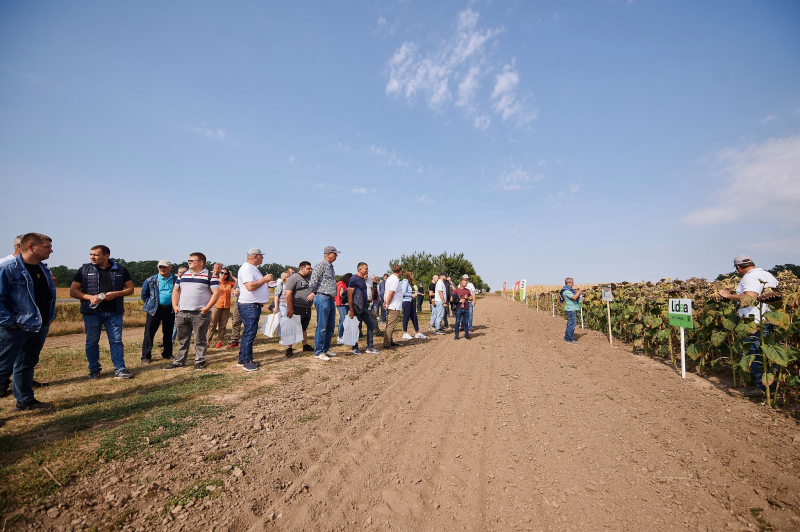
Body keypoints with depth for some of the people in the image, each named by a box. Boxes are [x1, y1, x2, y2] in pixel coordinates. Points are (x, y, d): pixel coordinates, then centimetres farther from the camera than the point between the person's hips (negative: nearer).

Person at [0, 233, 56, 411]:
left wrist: (50, 316, 12)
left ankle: (25, 400, 30)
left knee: (28, 365, 18)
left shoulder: (43, 268, 9)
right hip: (16, 330, -7)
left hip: (40, 328, 7)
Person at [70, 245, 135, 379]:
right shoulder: (84, 270, 3)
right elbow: (73, 291, 3)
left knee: (116, 341, 1)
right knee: (92, 342, 8)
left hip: (114, 312, 0)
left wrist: (115, 294, -12)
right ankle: (94, 369, 22)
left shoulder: (120, 270, 4)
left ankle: (120, 369, 7)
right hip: (92, 312, 1)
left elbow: (130, 289, 7)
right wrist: (90, 297, -15)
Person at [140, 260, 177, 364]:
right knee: (149, 333, -1)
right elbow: (143, 295, 12)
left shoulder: (176, 280, 2)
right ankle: (146, 356, 8)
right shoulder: (150, 280, 1)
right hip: (154, 310, -1)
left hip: (170, 309, 1)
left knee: (169, 333, 10)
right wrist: (150, 303, 6)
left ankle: (167, 354, 23)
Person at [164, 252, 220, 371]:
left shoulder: (209, 276, -2)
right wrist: (175, 306, 7)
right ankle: (179, 361, 24)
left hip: (200, 313, -5)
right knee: (182, 339, 13)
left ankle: (200, 361, 13)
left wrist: (207, 308, -15)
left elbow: (216, 293, -9)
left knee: (200, 339, 3)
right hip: (182, 313, 5)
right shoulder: (184, 275, 16)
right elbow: (176, 290, 21)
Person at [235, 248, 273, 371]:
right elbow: (250, 286, -27)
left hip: (254, 305, 11)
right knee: (249, 334, -5)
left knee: (249, 333, 15)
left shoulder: (253, 268, 18)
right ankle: (246, 362, 3)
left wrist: (265, 282, 13)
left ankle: (242, 360, 24)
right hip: (249, 306, -11)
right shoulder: (246, 268, -15)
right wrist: (265, 279, -17)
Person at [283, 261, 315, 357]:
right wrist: (290, 309, -22)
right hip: (296, 308, -8)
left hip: (307, 309, 8)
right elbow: (288, 294, -17)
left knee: (304, 328, 18)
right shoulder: (294, 278, -10)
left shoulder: (309, 278, 15)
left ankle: (305, 346, 28)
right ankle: (289, 349, 4)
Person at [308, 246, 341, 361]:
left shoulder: (331, 266, 18)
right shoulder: (321, 265, -10)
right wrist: (314, 293, -1)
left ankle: (326, 349, 25)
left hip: (330, 299, 9)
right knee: (321, 327, -4)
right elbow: (313, 281, -16)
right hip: (322, 298, -9)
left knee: (331, 326, 13)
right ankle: (318, 352, 5)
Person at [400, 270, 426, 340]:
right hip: (406, 301, -10)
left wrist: (414, 292, 6)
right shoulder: (405, 281, -12)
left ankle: (418, 333, 15)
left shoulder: (410, 282, 18)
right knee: (406, 317, -1)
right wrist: (411, 295, -12)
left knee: (414, 317, 10)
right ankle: (405, 334, 9)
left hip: (410, 301, 10)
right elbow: (403, 292, -18)